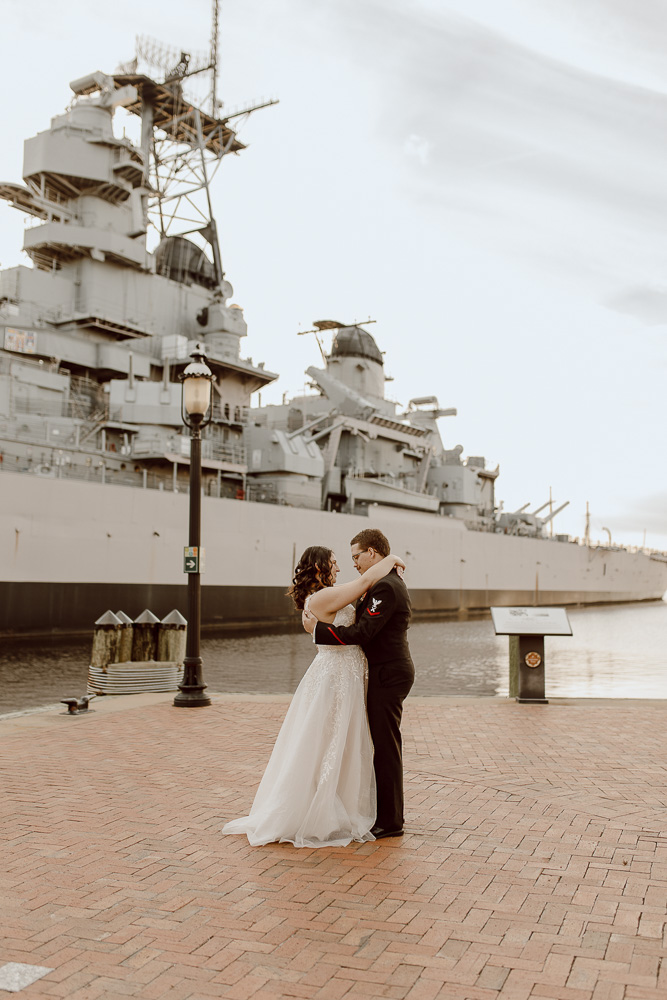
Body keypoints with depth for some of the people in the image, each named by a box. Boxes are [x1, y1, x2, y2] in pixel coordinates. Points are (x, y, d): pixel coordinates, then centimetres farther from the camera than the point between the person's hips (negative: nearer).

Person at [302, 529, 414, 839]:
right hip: (389, 671, 11)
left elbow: (362, 633, -23)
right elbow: (368, 627, 18)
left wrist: (318, 630, -18)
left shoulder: (385, 587, -18)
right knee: (384, 746, 16)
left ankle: (390, 822, 6)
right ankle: (387, 813, 26)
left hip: (387, 675, -11)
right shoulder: (391, 583, 15)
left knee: (386, 747, -3)